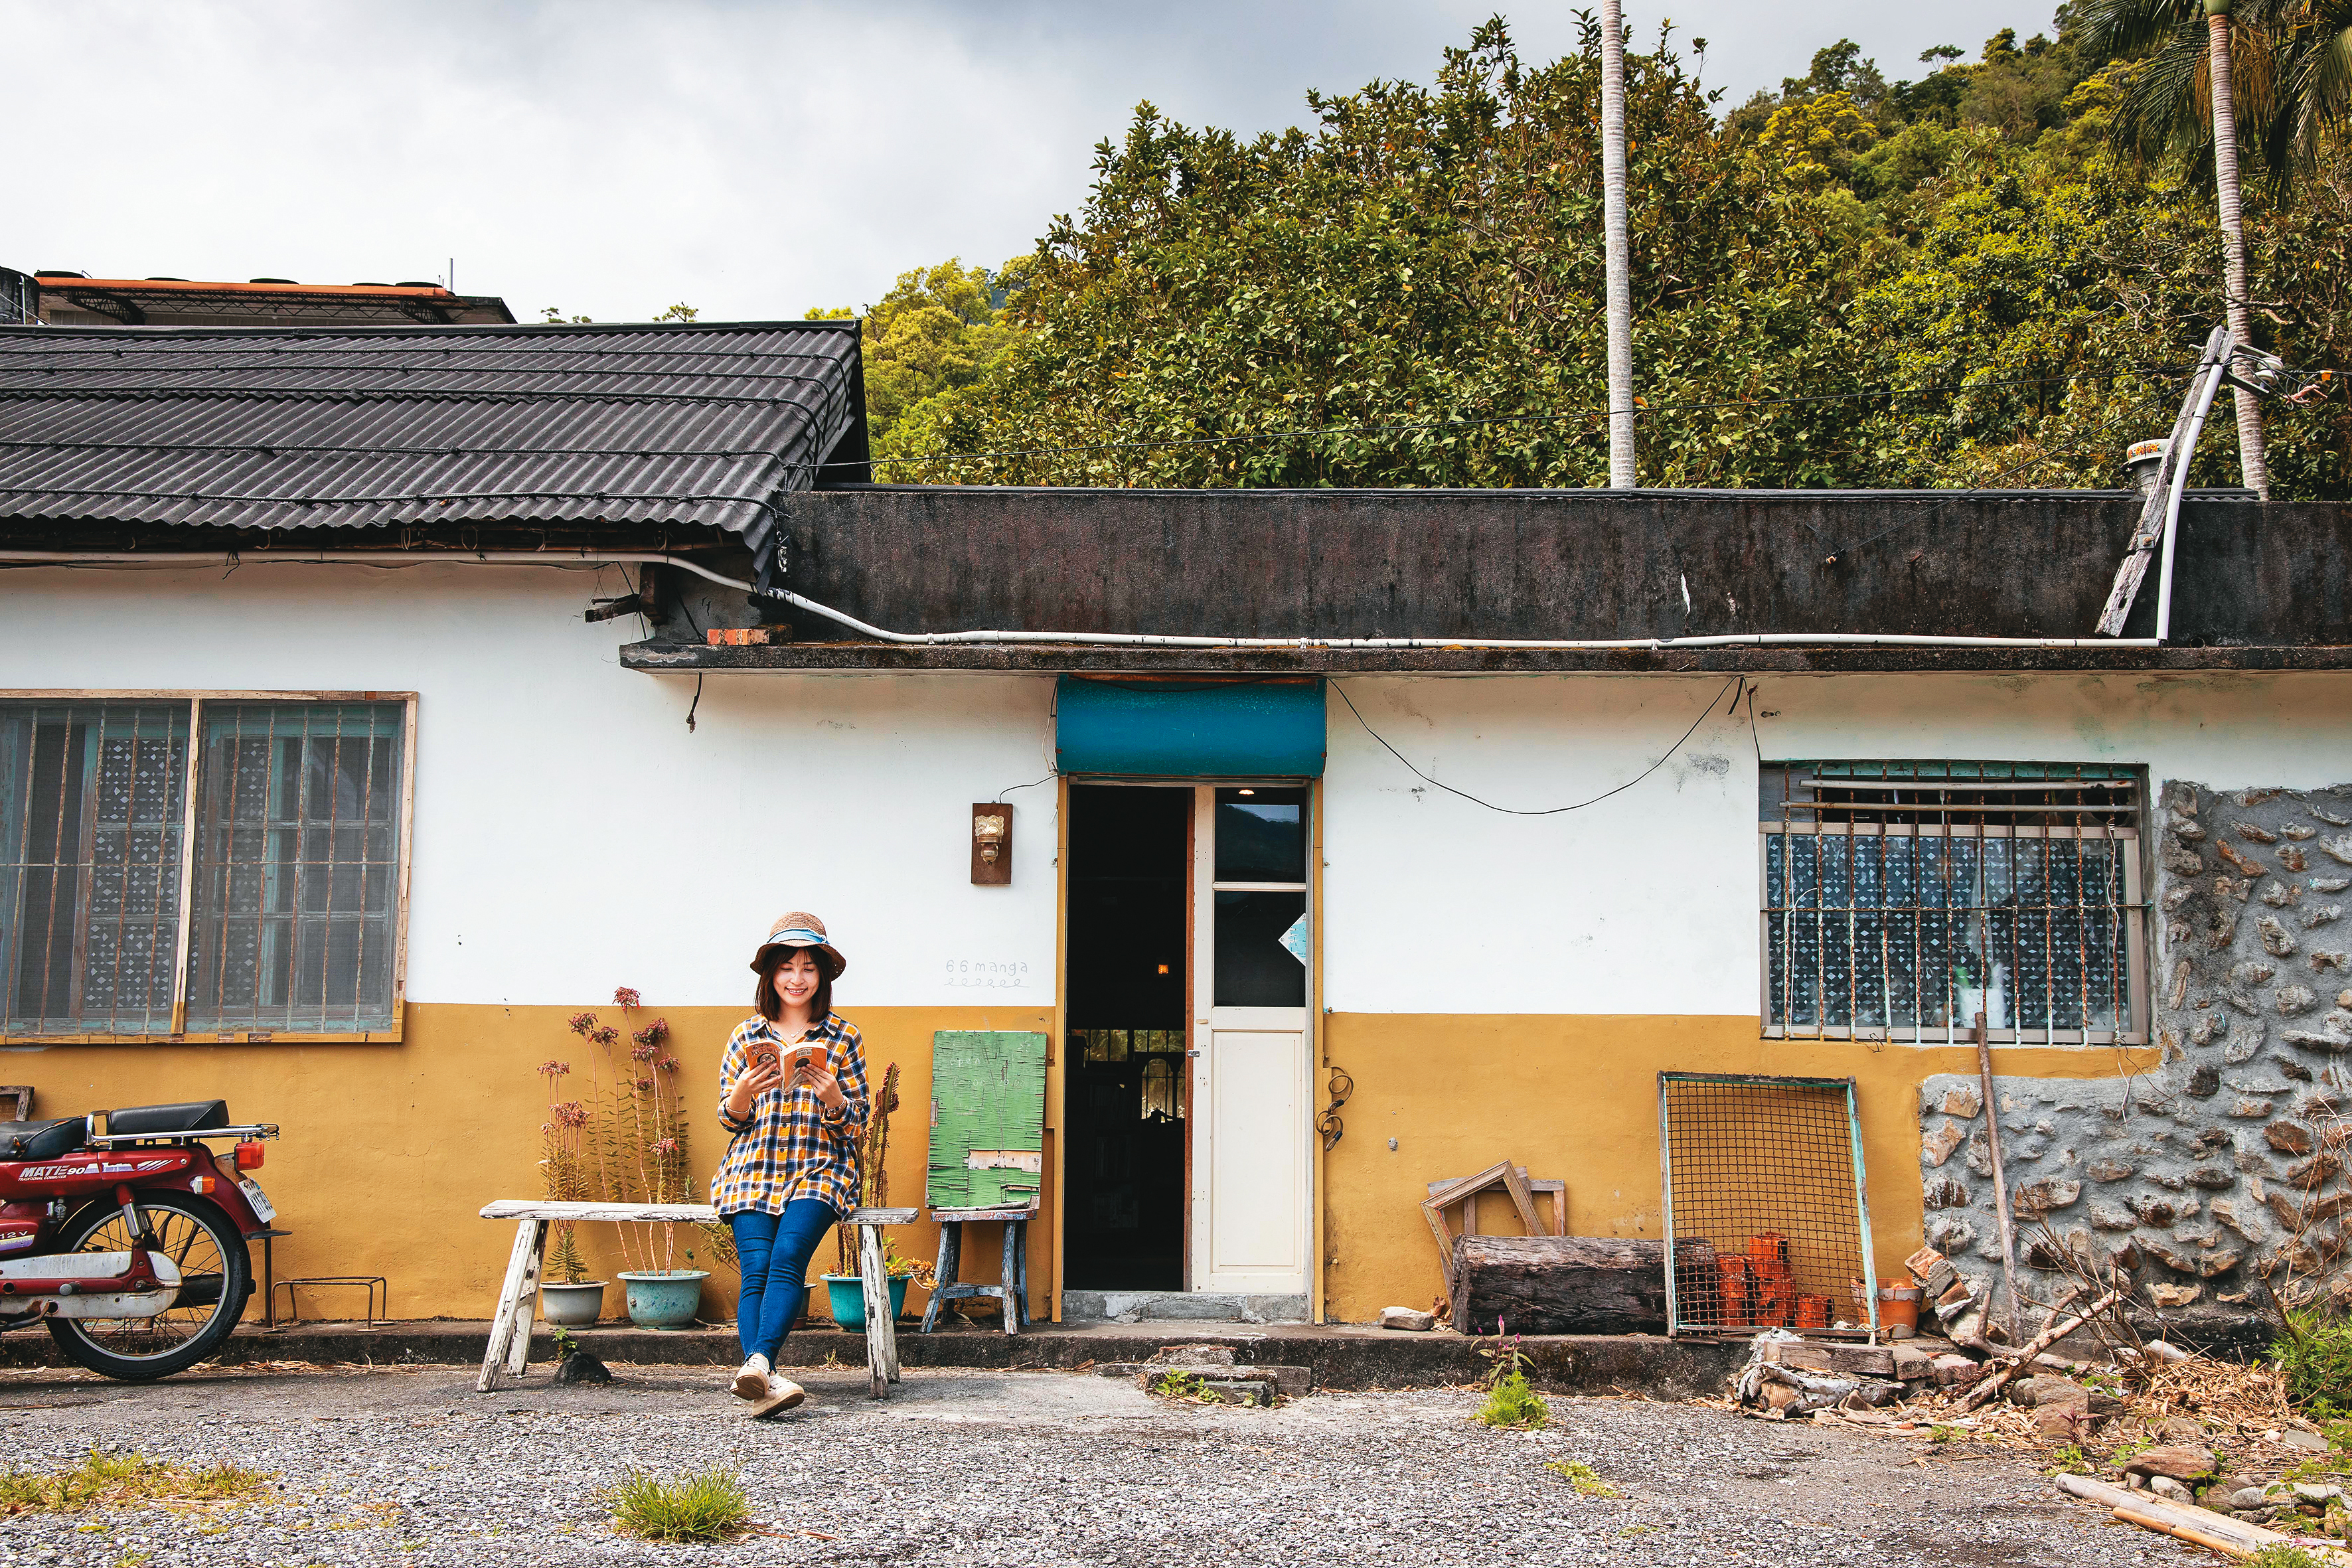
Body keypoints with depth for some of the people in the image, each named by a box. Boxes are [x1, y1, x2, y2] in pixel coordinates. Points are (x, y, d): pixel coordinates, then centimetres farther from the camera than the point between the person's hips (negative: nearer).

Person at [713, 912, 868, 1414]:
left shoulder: (843, 1037, 8)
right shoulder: (746, 1035, 13)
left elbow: (857, 1127, 6)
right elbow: (729, 1119, 13)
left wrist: (833, 1099, -16)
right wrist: (743, 1093, -9)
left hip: (820, 1171, -1)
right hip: (753, 1170, 1)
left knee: (787, 1256, -27)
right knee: (756, 1266, -21)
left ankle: (758, 1360, -37)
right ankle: (767, 1380, -32)